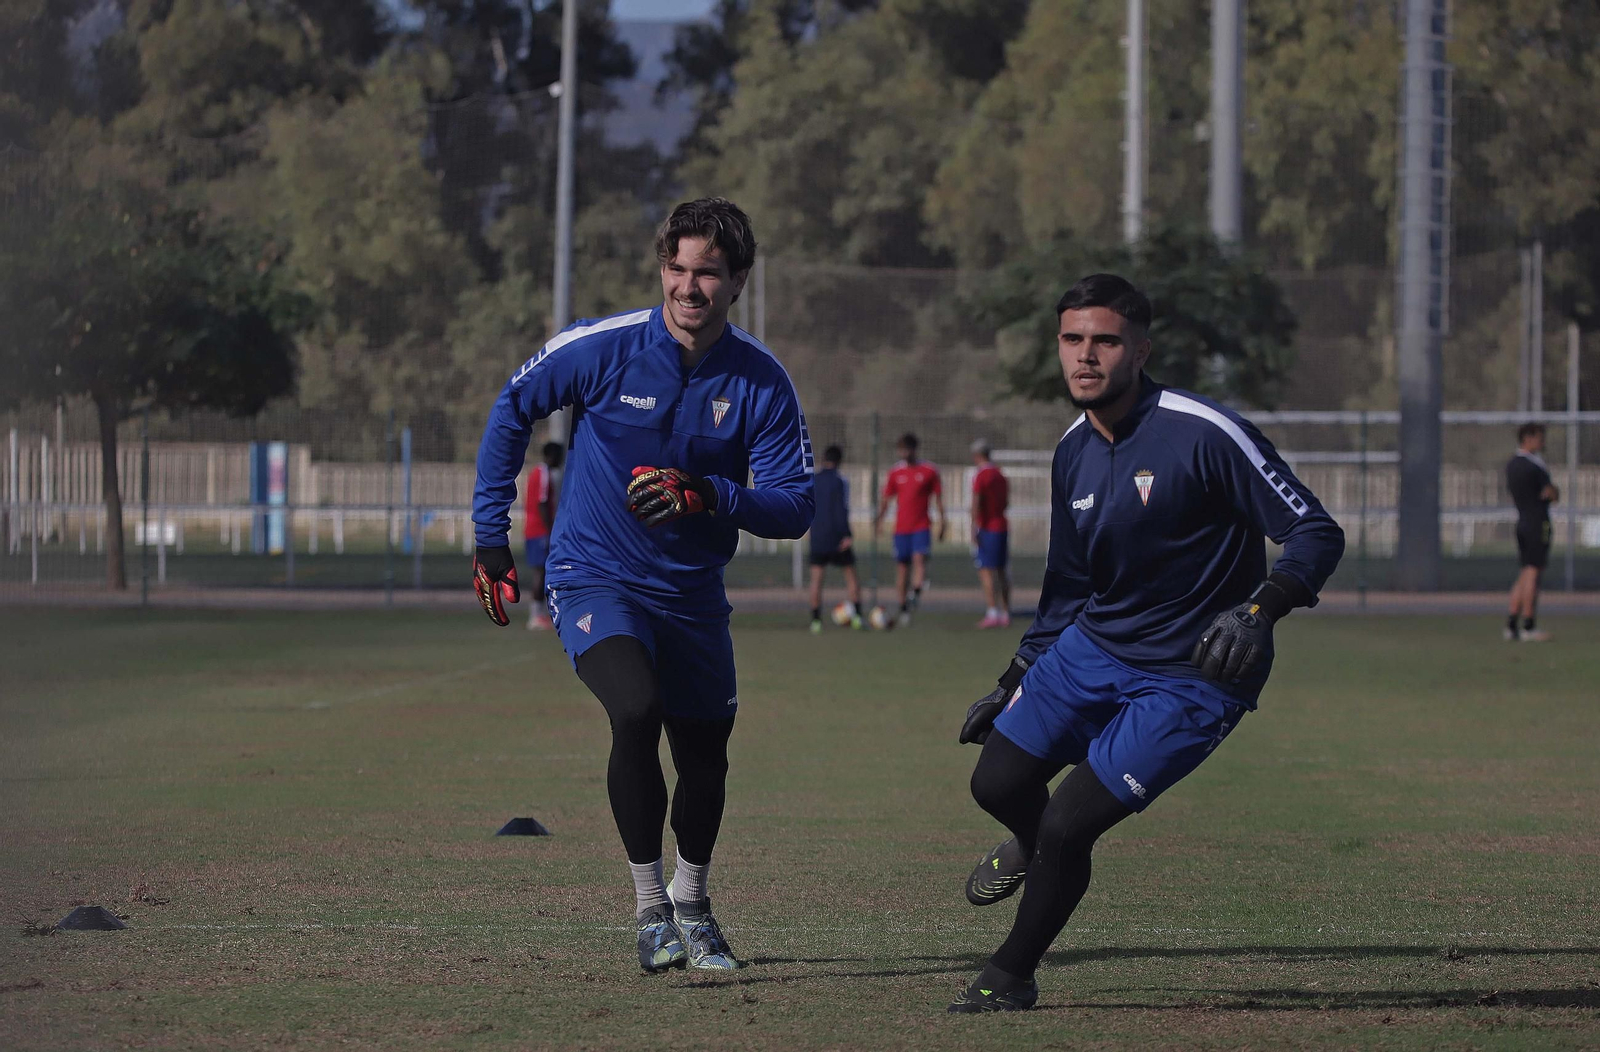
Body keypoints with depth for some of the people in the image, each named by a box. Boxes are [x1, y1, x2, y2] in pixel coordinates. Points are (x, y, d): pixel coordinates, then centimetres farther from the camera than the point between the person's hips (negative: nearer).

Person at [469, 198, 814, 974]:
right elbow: (510, 411, 1)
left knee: (704, 758, 13)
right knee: (636, 711, -28)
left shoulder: (761, 383, -10)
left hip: (692, 592, 3)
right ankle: (649, 906, -15)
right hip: (595, 579, -3)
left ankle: (691, 903, 41)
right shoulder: (602, 348, -15)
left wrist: (705, 497, -28)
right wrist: (491, 536, 1)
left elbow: (794, 508, -9)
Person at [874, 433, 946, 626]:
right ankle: (903, 607, 8)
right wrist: (879, 518, -2)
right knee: (902, 565, 2)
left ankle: (916, 593, -35)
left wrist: (943, 521, 3)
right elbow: (886, 498, 13)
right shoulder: (895, 472, 9)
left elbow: (938, 497, 7)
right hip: (901, 528, 2)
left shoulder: (929, 471, 2)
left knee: (919, 558, -24)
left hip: (922, 526, -2)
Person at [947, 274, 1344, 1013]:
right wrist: (1012, 685, 20)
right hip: (1092, 648, 7)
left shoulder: (1204, 435, -20)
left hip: (1191, 680, -7)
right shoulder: (1074, 453, 3)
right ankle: (1034, 848, 42)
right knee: (998, 783, 3)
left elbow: (1316, 535, -19)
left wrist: (1258, 612, -35)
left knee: (1067, 827, -13)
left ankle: (1012, 976, 12)